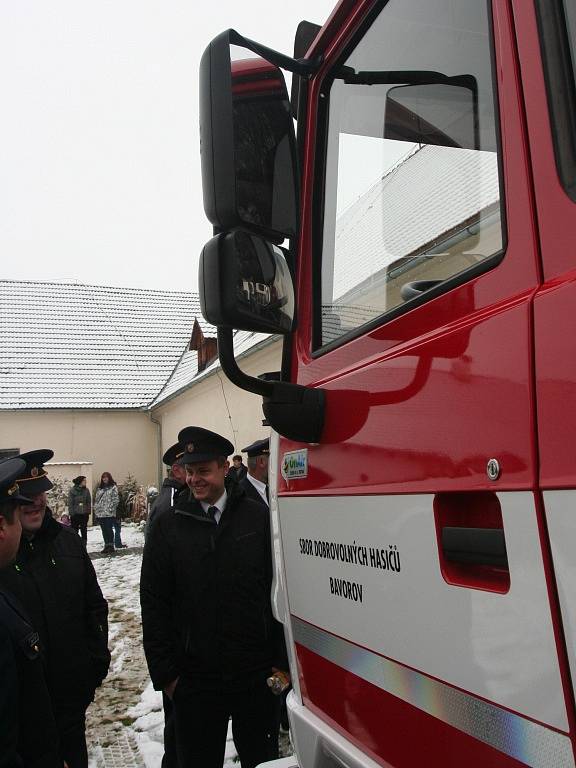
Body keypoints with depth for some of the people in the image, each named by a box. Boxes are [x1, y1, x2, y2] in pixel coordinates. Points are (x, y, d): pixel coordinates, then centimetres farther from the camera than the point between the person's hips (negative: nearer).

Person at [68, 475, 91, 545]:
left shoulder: (86, 490, 3)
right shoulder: (72, 490, -6)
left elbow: (89, 501, 6)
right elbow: (70, 503, -6)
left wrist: (88, 511, -2)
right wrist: (71, 513, -10)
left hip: (84, 513, 3)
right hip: (75, 514, -3)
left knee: (84, 531, 10)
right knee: (75, 531, 3)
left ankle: (84, 546, 18)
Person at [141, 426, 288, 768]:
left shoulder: (259, 518, -3)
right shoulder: (168, 528, -2)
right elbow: (154, 605, 1)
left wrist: (281, 661, -2)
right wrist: (165, 672, -1)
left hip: (258, 677, 0)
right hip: (193, 681, 0)